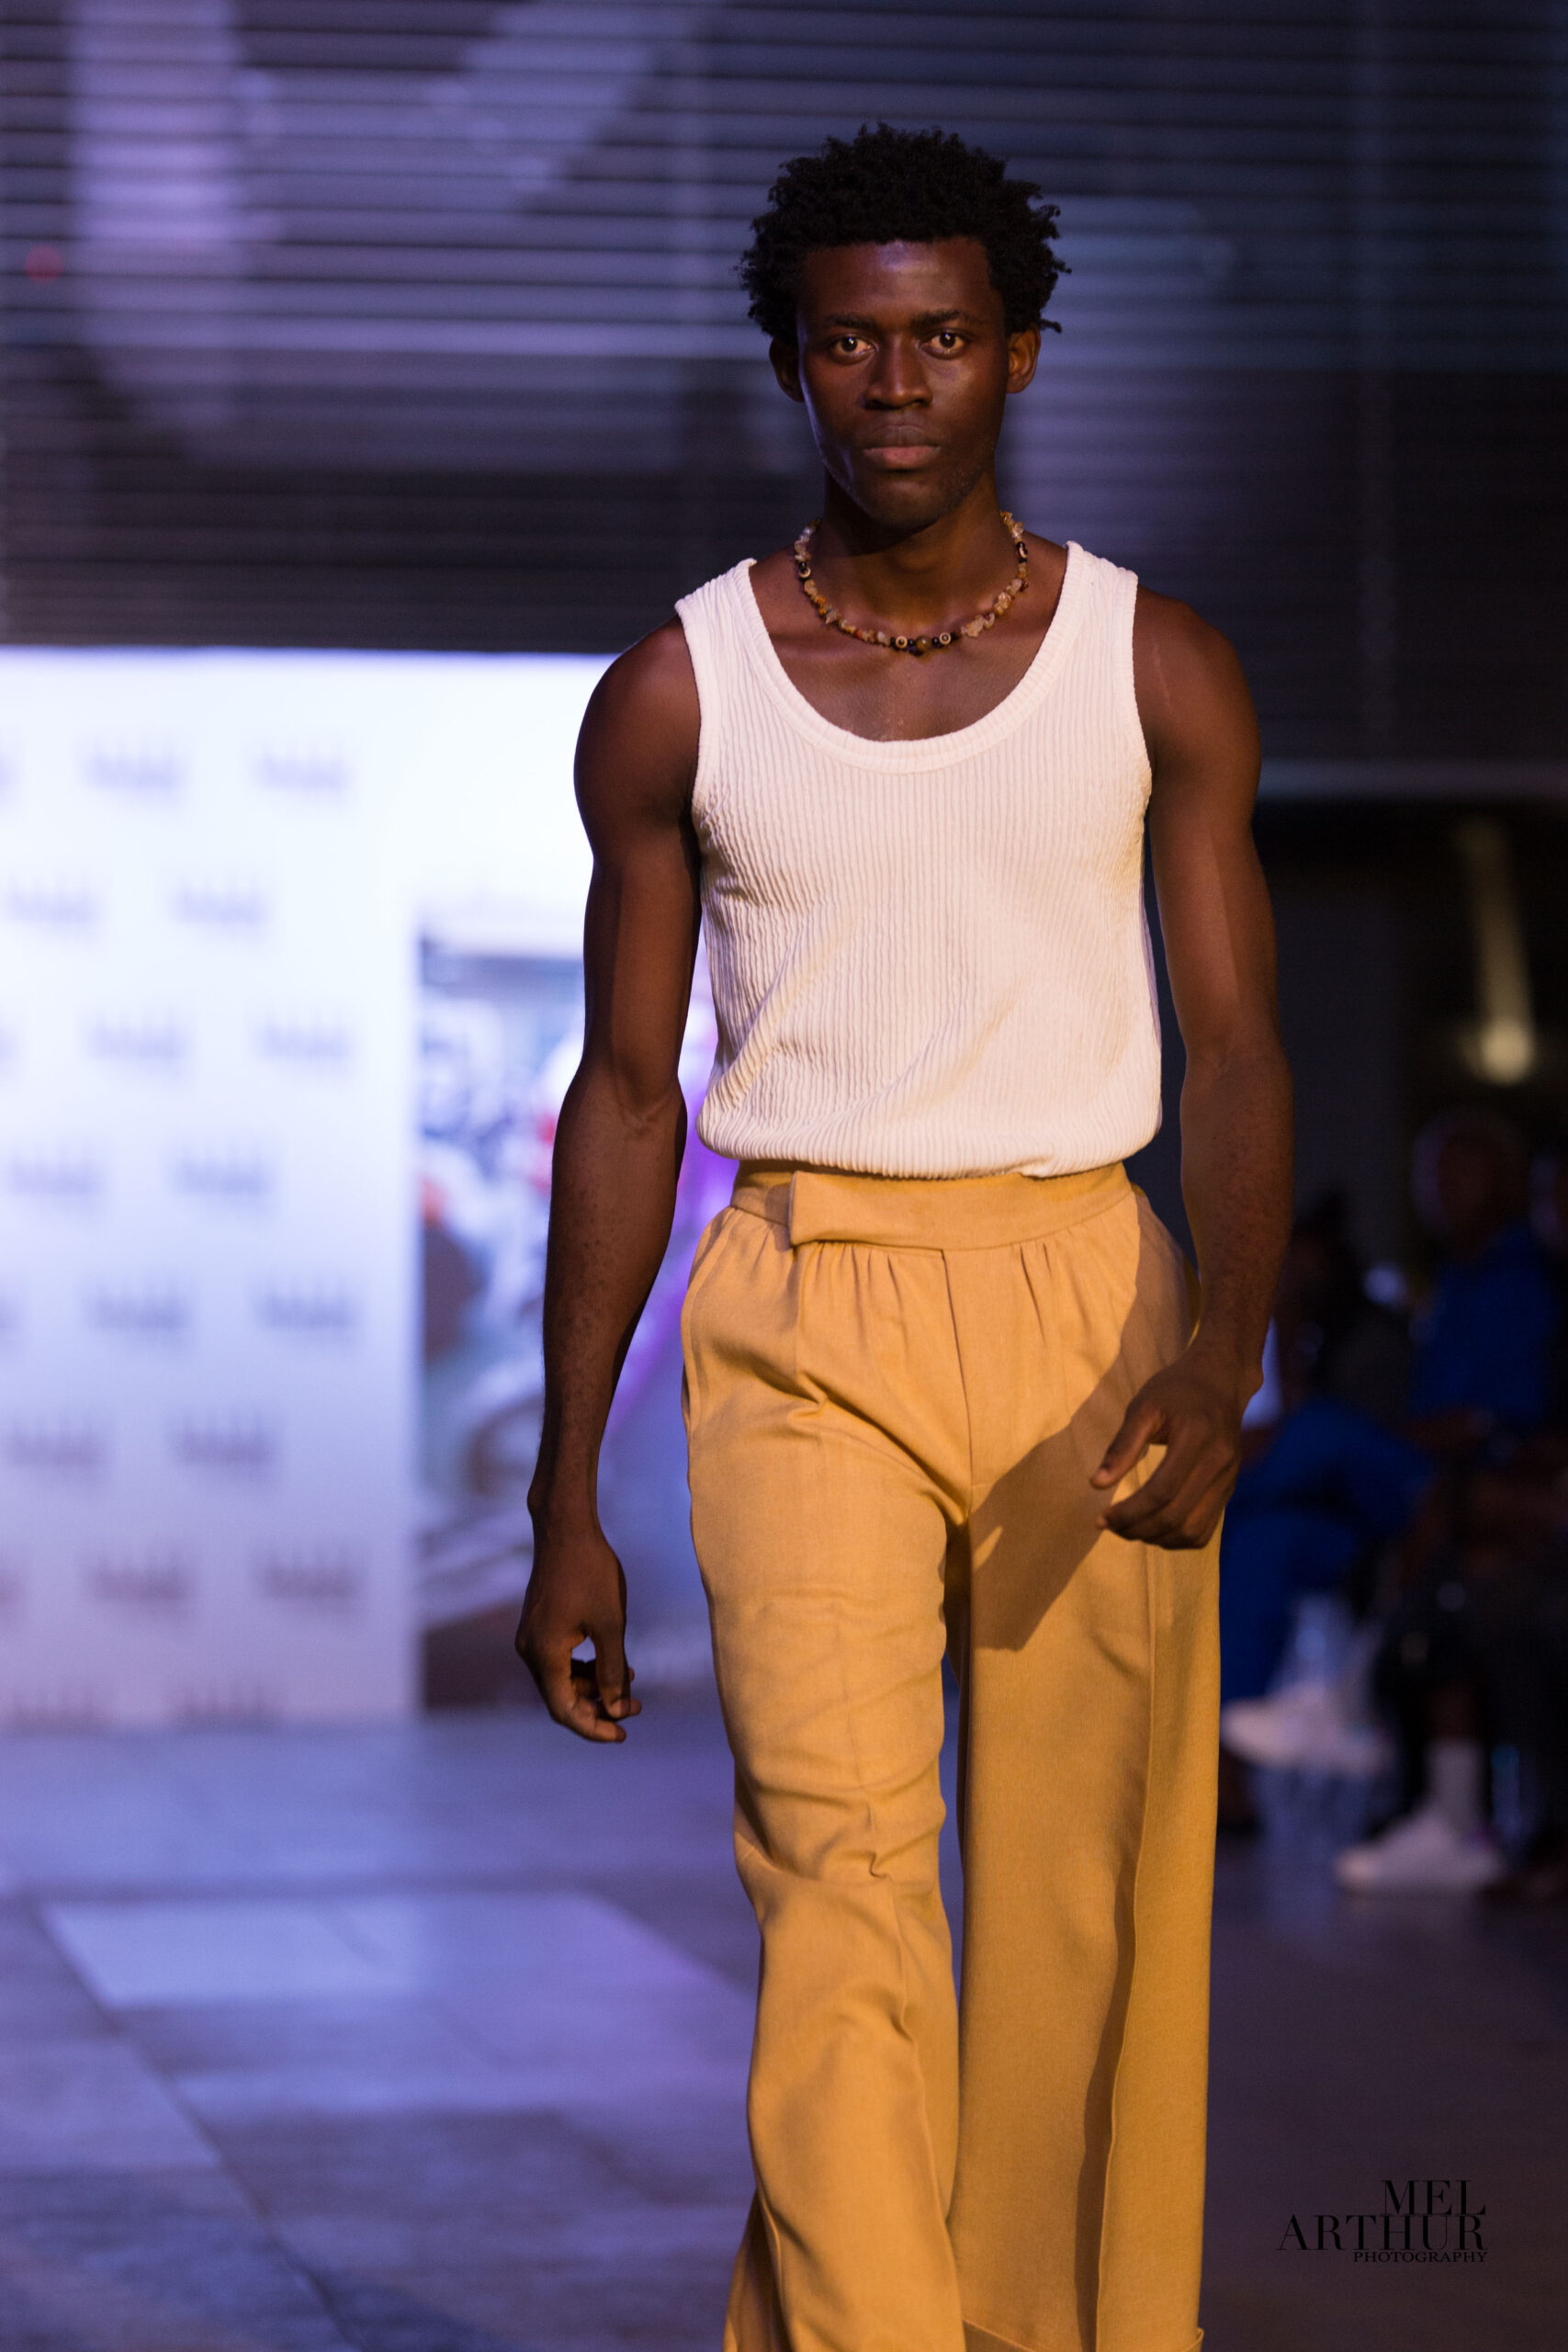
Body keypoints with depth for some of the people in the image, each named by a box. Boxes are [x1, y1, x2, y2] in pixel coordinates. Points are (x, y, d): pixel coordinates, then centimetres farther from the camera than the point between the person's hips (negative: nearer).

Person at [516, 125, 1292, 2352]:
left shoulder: (1158, 671, 3)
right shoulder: (676, 699, 3)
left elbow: (1237, 1045, -2)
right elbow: (627, 1094, 7)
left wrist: (1222, 1355, -22)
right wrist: (567, 1500, 5)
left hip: (1091, 1307, 1)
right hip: (805, 1326, -1)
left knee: (1087, 1916, 3)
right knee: (841, 1870, -15)